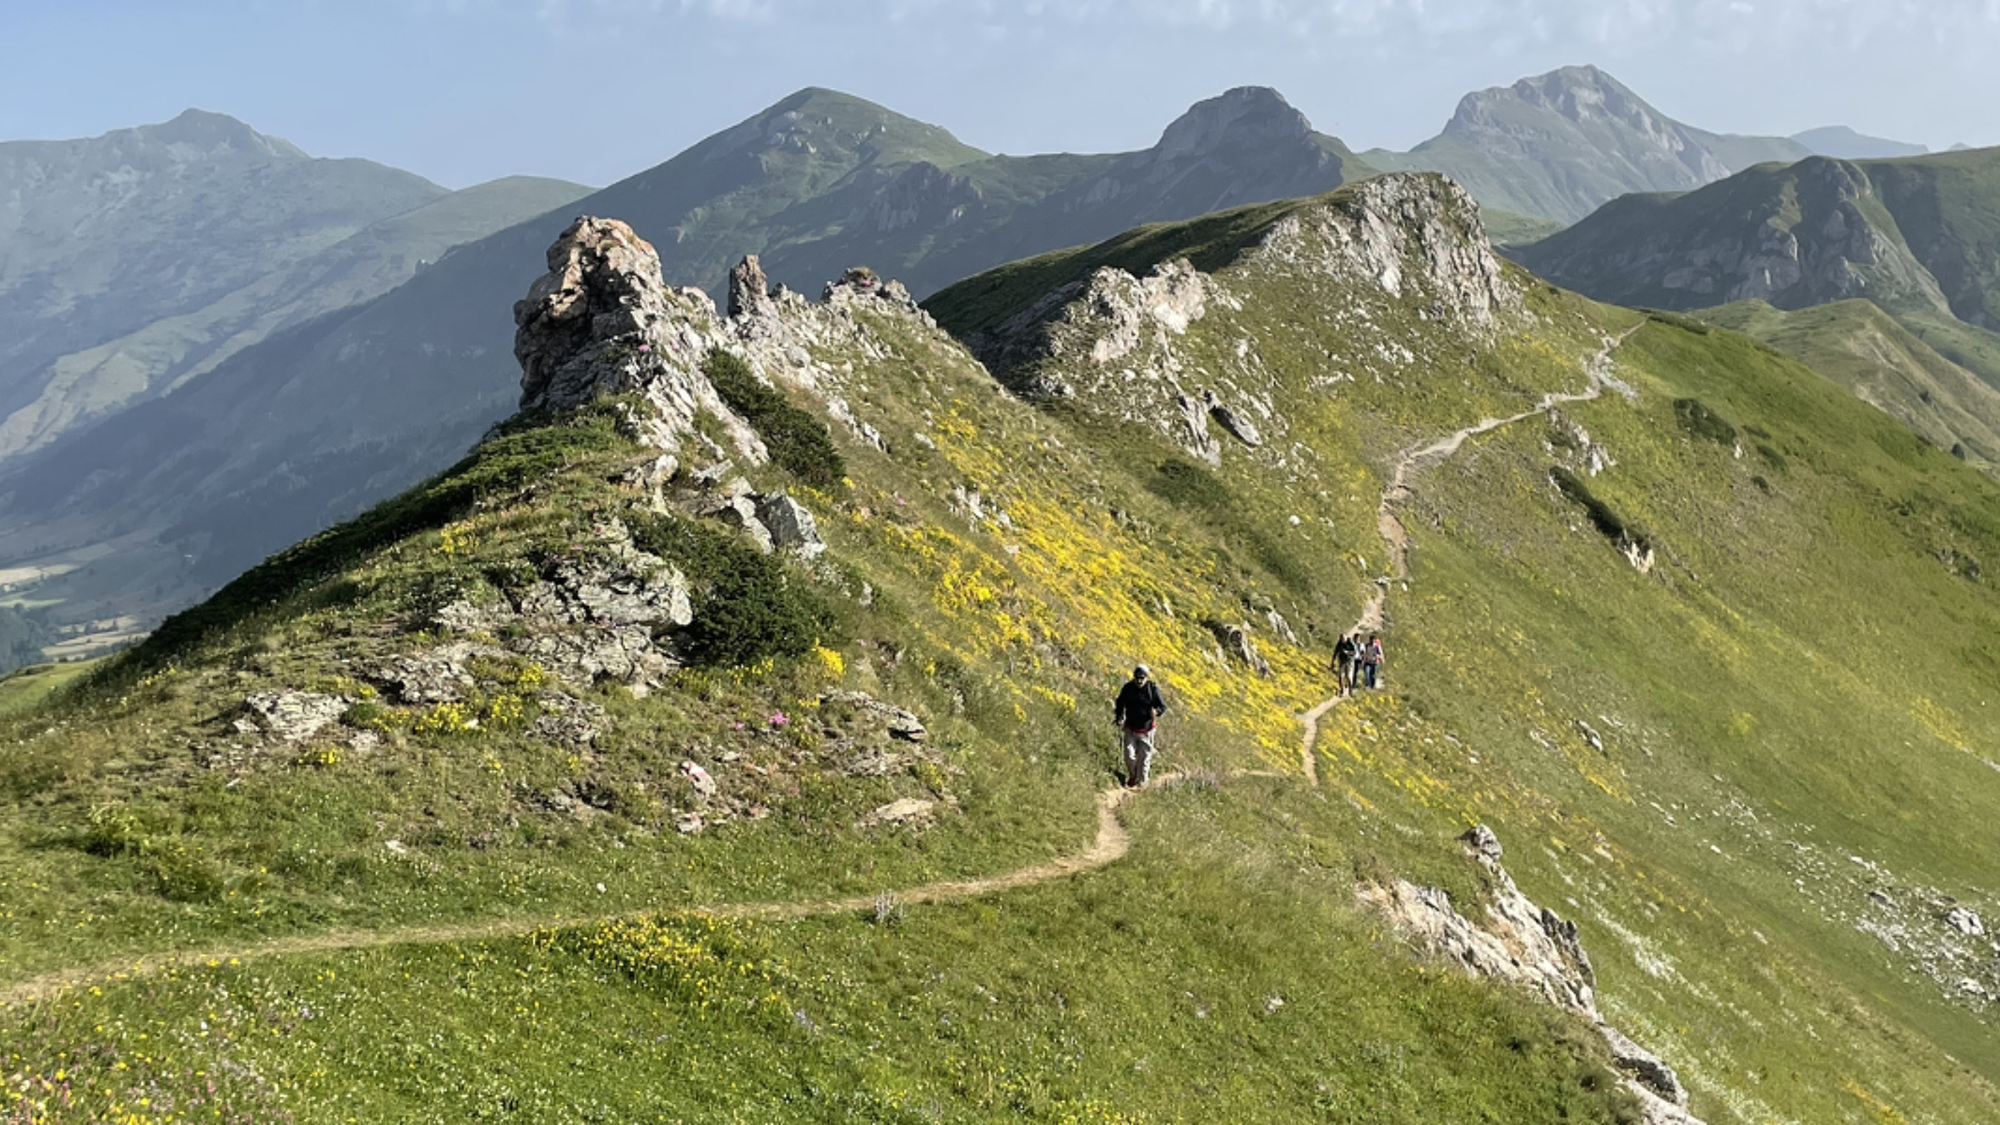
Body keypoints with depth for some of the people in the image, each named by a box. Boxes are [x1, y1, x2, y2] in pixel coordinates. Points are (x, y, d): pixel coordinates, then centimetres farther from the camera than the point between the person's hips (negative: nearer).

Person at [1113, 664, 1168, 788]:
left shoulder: (1153, 689, -14)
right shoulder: (1128, 688, -9)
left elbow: (1162, 706, -11)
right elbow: (1120, 704, 7)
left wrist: (1156, 711, -34)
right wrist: (1119, 718, -6)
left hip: (1146, 729, -1)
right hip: (1131, 728, 1)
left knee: (1144, 757, 10)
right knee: (1129, 755, -3)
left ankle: (1141, 781, 31)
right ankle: (1132, 776, 27)